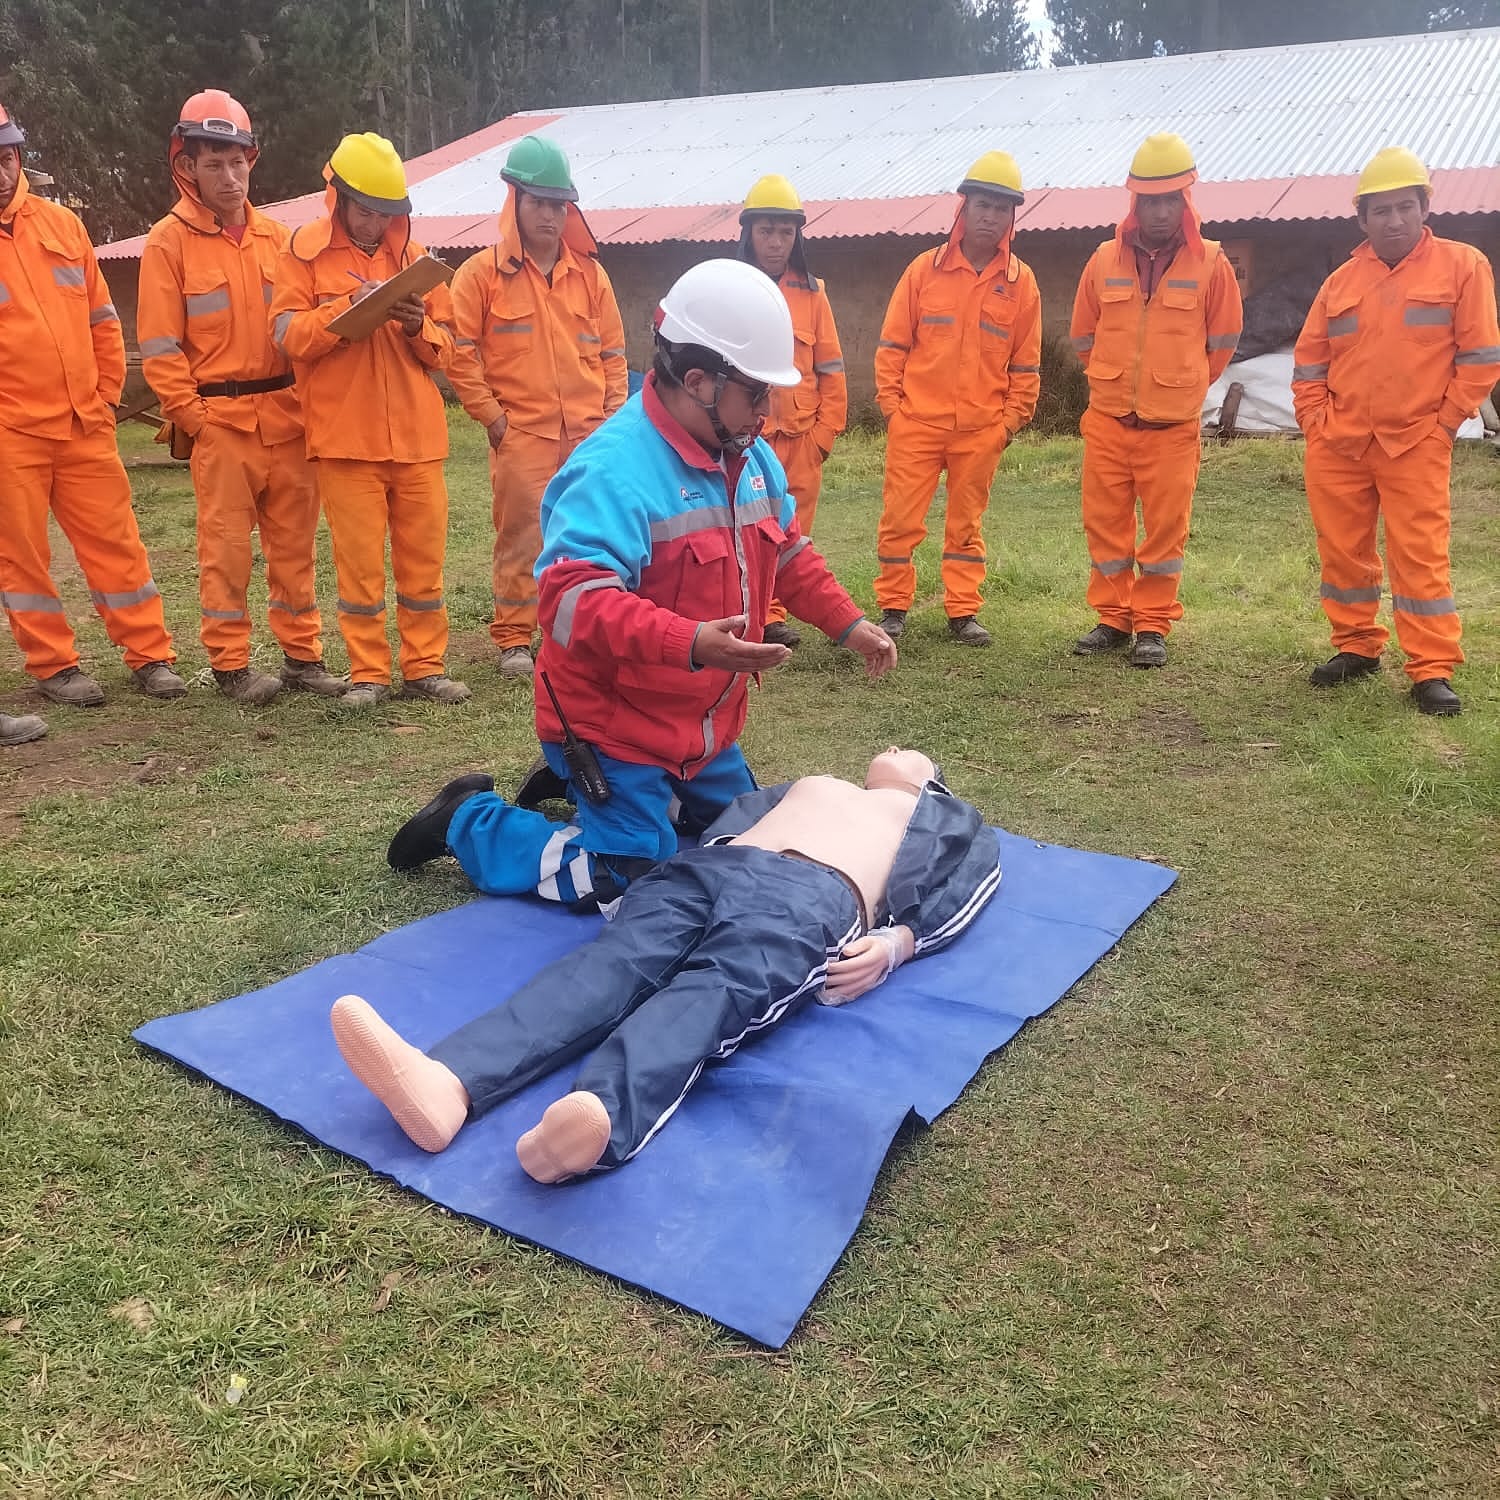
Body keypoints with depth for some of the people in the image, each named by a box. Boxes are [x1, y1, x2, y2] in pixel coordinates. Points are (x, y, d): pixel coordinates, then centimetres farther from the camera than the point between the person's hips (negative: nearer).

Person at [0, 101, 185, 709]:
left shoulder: (61, 223, 8)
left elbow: (101, 319, 15)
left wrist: (105, 395, 9)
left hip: (85, 426, 3)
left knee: (116, 543, 5)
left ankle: (150, 655, 13)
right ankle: (53, 665, 17)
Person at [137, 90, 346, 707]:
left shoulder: (275, 236, 11)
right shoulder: (169, 241, -1)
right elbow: (160, 347, -4)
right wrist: (192, 417, -9)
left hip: (286, 414, 4)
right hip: (219, 420, -4)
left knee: (294, 538, 8)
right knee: (226, 545, 0)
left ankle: (303, 655, 17)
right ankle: (231, 665, 9)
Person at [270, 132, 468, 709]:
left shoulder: (412, 255, 14)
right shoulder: (303, 252, 5)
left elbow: (444, 347, 13)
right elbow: (290, 335, -6)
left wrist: (419, 326, -8)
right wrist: (352, 306, -16)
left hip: (416, 434, 3)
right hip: (345, 435, -3)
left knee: (424, 554, 4)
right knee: (359, 558, -1)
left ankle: (425, 667, 13)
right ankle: (369, 673, 8)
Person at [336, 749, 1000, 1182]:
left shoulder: (953, 821, 35)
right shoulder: (806, 784, 44)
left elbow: (958, 897, 14)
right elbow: (725, 817, 27)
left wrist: (895, 941, -8)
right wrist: (682, 868, 4)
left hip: (814, 900, -4)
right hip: (706, 869, 4)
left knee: (708, 996, -35)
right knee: (608, 963, -27)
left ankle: (599, 1124, -66)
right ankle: (445, 1083, -52)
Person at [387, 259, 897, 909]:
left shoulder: (750, 455, 2)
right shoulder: (615, 468, -28)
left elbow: (786, 553, 16)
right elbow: (573, 598, -38)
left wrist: (847, 623, 6)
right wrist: (690, 644, -48)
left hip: (706, 723, 9)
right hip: (615, 723, -9)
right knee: (632, 890, -7)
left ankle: (577, 783, 37)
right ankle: (468, 822, 13)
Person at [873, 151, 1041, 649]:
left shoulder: (1021, 281, 4)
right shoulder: (925, 269, 2)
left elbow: (1026, 362, 8)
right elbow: (892, 344, 4)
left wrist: (1011, 420, 3)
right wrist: (891, 404, -2)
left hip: (981, 429, 1)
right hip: (916, 422, -1)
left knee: (967, 523, 9)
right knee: (900, 519, 0)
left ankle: (963, 612, 17)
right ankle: (893, 608, 13)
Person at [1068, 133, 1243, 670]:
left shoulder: (1210, 263, -1)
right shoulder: (1105, 260, 4)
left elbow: (1222, 341, 9)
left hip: (1173, 425, -2)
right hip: (1106, 420, 2)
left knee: (1165, 527, 1)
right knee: (1104, 522, 6)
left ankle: (1152, 626, 12)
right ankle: (1112, 619, 19)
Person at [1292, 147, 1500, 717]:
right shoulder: (1342, 281, 10)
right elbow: (1308, 363, 14)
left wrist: (1445, 422, -4)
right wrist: (1315, 422, 5)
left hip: (1416, 444, -4)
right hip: (1337, 445, 4)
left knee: (1420, 556, -5)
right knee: (1342, 551, 9)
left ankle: (1432, 671, -1)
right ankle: (1357, 647, 25)